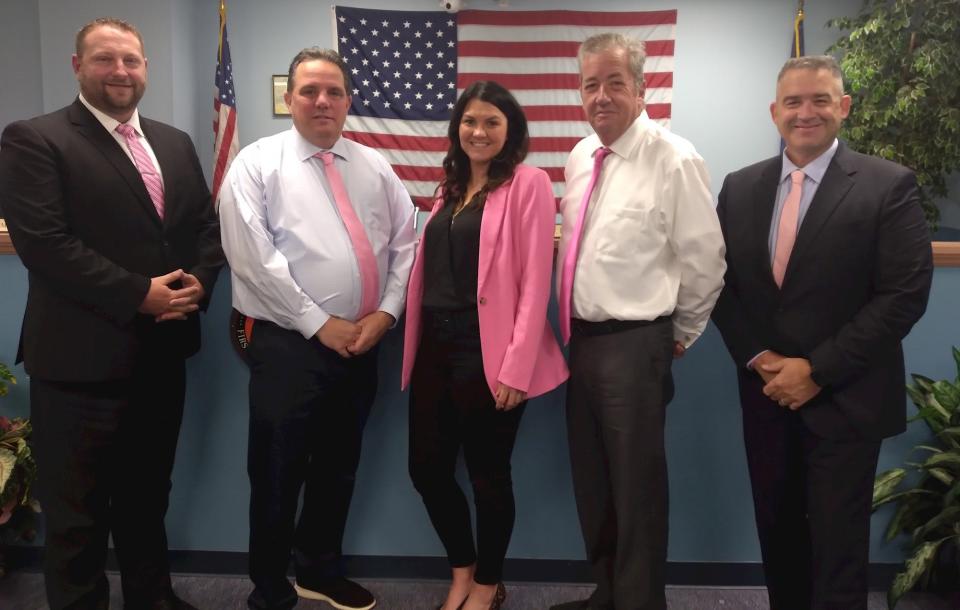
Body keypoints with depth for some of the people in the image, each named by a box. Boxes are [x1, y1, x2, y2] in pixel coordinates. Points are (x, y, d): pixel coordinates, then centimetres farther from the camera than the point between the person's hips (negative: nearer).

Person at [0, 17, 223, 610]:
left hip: (161, 354, 6)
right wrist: (138, 294, -19)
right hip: (82, 359, -6)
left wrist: (199, 281, -8)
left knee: (147, 494, 22)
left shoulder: (176, 143, 13)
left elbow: (207, 226, 12)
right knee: (77, 511, 9)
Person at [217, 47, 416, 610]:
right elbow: (252, 256, -13)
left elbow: (405, 243, 7)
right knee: (278, 473, 5)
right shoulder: (258, 163, -4)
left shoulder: (375, 167, 9)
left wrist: (386, 311, -7)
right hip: (289, 343, -4)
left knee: (339, 465, 18)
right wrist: (319, 322, -15)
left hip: (362, 343, 5)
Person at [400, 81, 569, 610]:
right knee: (427, 467, 12)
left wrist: (516, 366, -17)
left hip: (487, 351, -6)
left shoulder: (528, 184, -6)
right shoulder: (450, 186, 15)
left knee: (487, 472, 8)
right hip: (435, 347, 7)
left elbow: (534, 281, -13)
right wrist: (416, 342, 11)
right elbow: (430, 268, 15)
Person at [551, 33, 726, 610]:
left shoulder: (673, 158, -12)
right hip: (582, 340, 8)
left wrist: (680, 334, 1)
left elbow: (704, 258, -9)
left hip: (635, 346, -7)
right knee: (592, 482, 18)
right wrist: (574, 328, 16)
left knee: (636, 489, 4)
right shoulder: (579, 157, 10)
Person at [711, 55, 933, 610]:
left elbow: (906, 295, -12)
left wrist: (817, 370, -15)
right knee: (778, 535, 16)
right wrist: (756, 358, -6)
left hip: (845, 399, -4)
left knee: (838, 545, 4)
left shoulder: (889, 185, -6)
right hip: (766, 394, 4)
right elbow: (722, 282, 7)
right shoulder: (741, 187, 6)